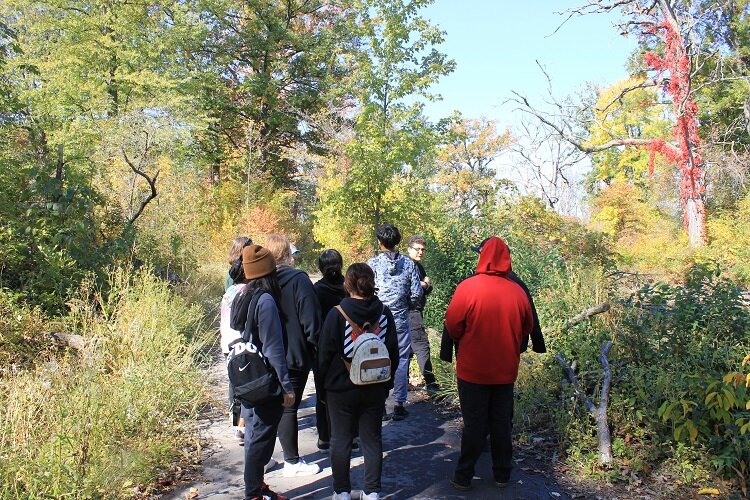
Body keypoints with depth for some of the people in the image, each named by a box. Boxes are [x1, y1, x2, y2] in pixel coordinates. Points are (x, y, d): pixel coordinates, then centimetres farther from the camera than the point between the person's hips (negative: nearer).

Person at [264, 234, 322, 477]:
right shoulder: (298, 279, -13)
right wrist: (316, 348, -4)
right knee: (288, 407, 3)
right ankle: (292, 461, 14)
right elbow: (310, 320, -15)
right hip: (294, 356, -5)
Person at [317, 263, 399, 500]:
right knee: (372, 440, 14)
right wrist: (386, 382, 13)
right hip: (375, 389, 3)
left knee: (341, 440, 12)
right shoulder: (384, 312, -6)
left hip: (342, 389, -2)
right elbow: (393, 352, 1)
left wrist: (326, 380, 7)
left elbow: (324, 353, -8)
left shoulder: (337, 314, -15)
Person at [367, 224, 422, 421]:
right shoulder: (408, 263, -2)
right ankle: (399, 405, 14)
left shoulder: (373, 263, -8)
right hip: (401, 320, 1)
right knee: (401, 361, 10)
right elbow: (416, 293, -4)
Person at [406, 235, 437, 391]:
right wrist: (422, 284, -15)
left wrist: (426, 285, -7)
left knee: (409, 347, 12)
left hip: (416, 311, 9)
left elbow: (428, 289, 14)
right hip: (411, 312, -9)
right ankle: (430, 382, -2)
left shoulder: (419, 266, 17)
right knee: (422, 345, -7)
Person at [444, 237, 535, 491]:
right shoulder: (517, 291, -5)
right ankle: (502, 474, 28)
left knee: (474, 424, 8)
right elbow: (527, 327, 6)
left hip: (473, 370, -3)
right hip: (505, 370, 3)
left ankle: (463, 476, 18)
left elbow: (452, 325, -11)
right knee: (502, 423, 16)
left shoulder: (467, 287, -16)